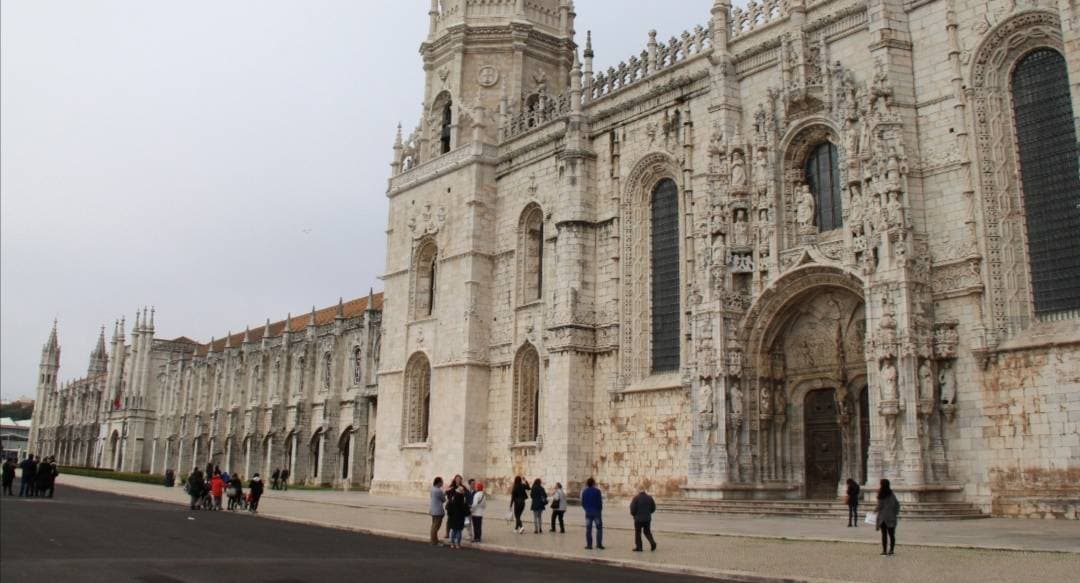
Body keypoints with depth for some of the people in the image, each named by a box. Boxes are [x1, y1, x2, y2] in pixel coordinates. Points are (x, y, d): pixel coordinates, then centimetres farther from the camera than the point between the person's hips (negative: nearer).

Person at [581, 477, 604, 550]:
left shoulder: (584, 492, 3)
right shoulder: (597, 491, -8)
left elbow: (583, 503, 5)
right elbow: (600, 502, -9)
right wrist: (600, 510, 6)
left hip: (588, 512, 3)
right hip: (596, 512, -3)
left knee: (588, 529, 6)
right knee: (599, 528, 7)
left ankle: (589, 544, 4)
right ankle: (599, 544, 3)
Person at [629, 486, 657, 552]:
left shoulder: (636, 498, -13)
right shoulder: (649, 498, 2)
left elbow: (633, 508, -15)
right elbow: (653, 508, 7)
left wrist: (633, 514, 7)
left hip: (638, 518, -4)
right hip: (647, 518, 4)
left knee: (638, 532, 7)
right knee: (647, 532, 17)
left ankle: (638, 547, 8)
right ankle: (652, 542, -4)